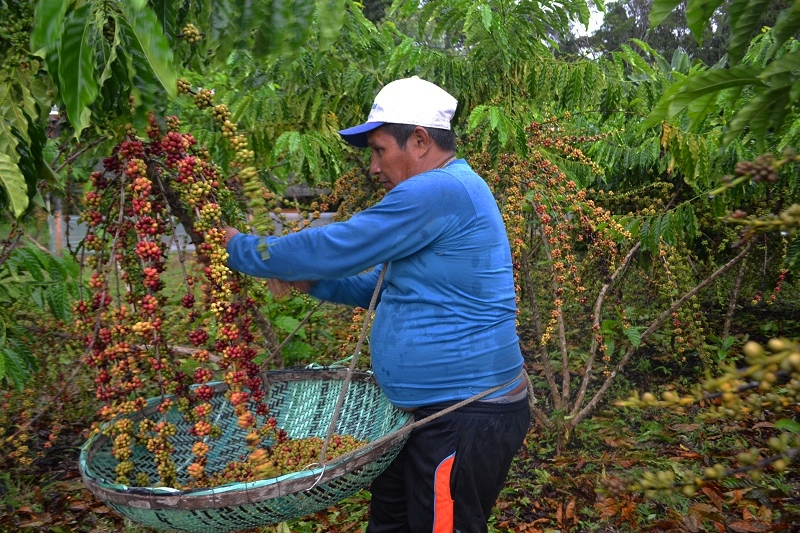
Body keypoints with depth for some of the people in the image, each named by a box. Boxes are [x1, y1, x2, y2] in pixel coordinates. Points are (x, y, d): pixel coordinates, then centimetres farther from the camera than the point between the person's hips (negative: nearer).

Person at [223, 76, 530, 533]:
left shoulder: (438, 192, -21)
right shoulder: (448, 191, 14)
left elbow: (333, 248, -20)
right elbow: (385, 286, 19)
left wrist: (240, 249, -5)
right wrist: (312, 281, 7)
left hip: (466, 419, -10)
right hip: (439, 410, 10)